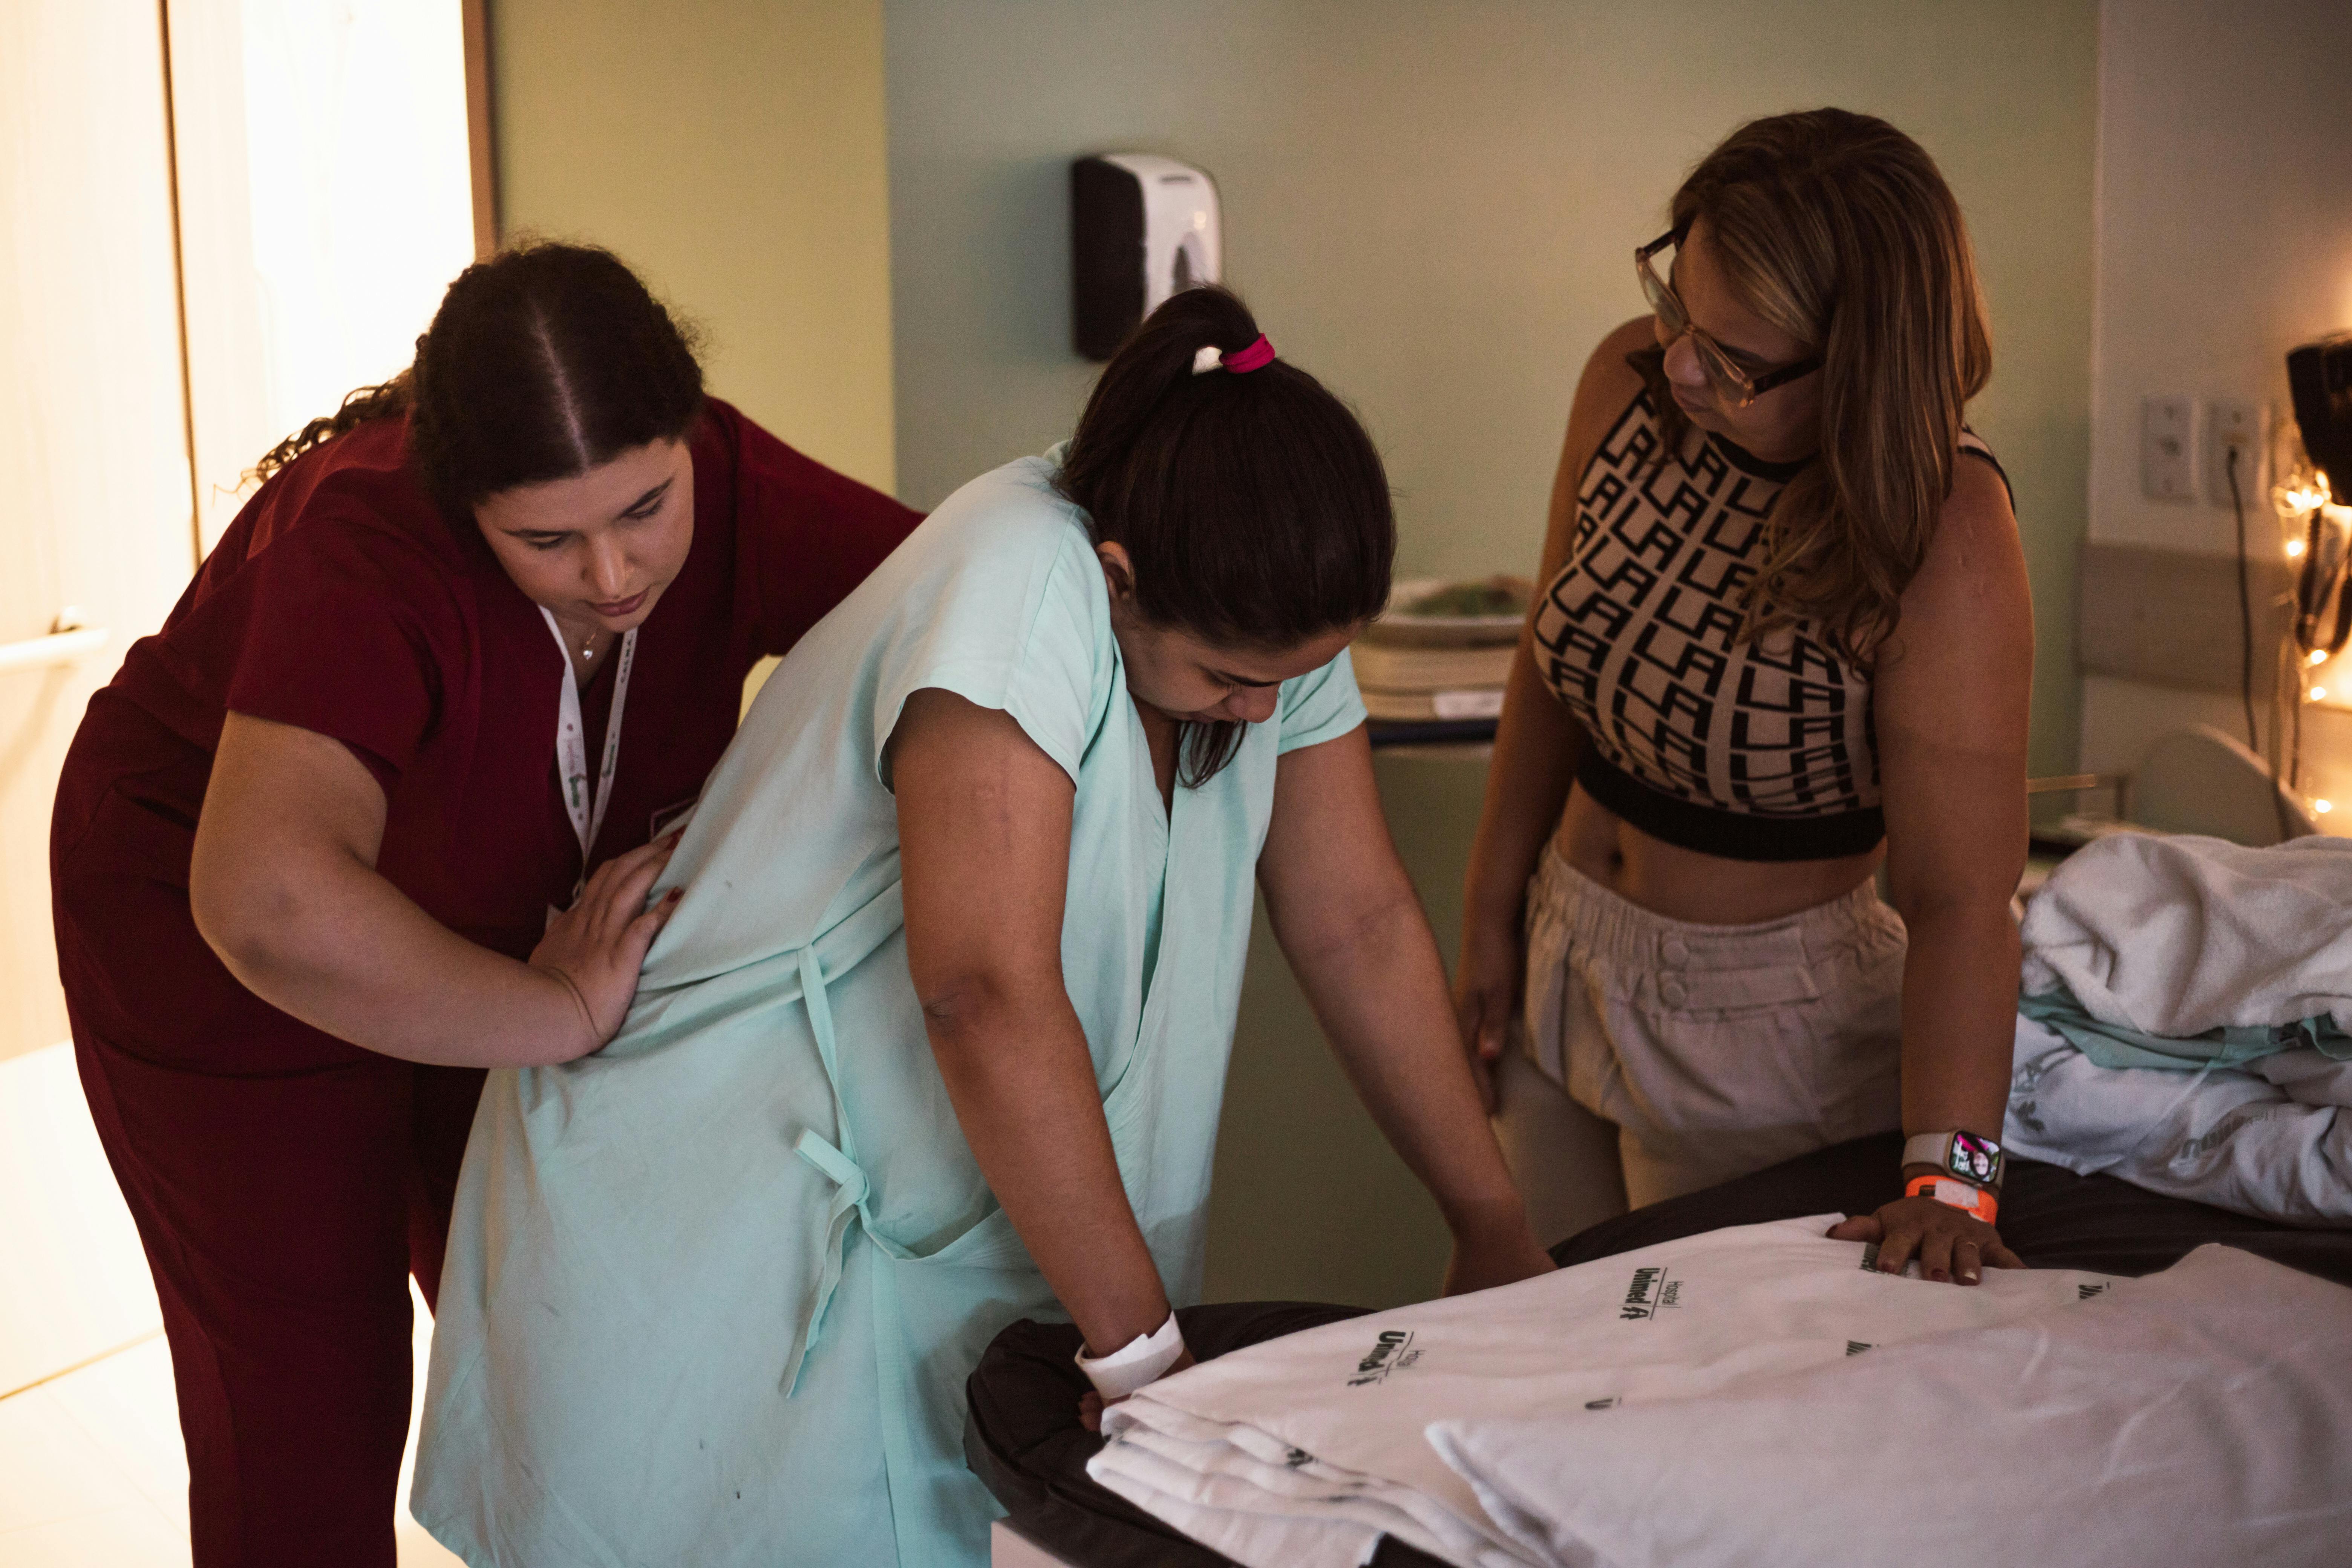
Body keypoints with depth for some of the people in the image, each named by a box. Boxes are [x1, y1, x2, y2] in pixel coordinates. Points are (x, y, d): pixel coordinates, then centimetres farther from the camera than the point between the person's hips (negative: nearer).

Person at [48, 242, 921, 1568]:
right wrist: (565, 1012, -44)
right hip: (222, 964, -5)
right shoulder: (368, 551, -39)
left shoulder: (733, 493, -23)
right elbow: (269, 898, -52)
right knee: (306, 1407, 6)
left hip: (509, 938, 5)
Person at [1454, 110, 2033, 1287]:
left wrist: (1946, 1176, -34)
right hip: (1565, 958, 6)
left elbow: (1960, 897, -28)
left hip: (1767, 1022, -6)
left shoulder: (1944, 540, -26)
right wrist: (1492, 915, 9)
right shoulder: (1629, 384, -8)